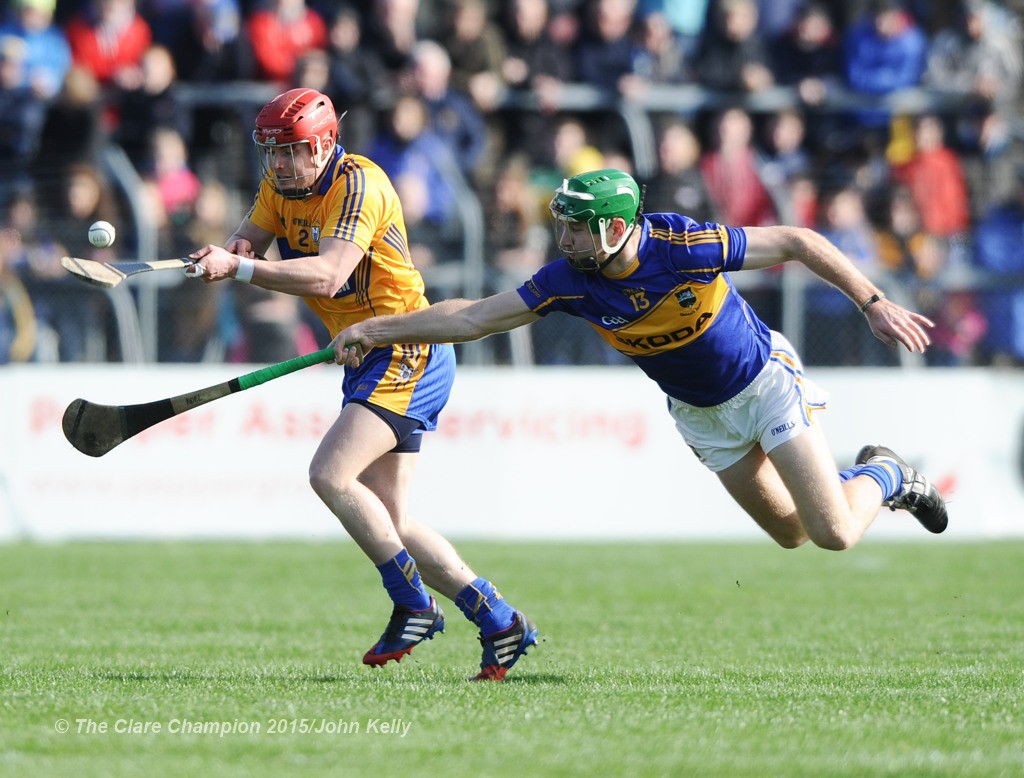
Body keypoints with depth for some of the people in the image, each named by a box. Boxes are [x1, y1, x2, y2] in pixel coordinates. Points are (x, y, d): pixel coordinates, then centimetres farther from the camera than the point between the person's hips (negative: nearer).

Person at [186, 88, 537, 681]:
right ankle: (499, 622, 11)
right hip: (370, 359, 9)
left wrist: (239, 268, -38)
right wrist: (228, 253, -21)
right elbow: (248, 242, 3)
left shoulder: (359, 185, -21)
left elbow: (326, 276, -32)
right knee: (388, 521, 5)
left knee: (331, 475, -22)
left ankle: (414, 606, -11)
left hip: (408, 353, -9)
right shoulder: (282, 183, 6)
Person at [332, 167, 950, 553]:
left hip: (765, 379, -5)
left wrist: (874, 303, -25)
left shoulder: (685, 247, -32)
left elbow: (795, 242, -23)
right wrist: (376, 330, -19)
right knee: (789, 531, 9)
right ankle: (871, 476, 36)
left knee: (835, 534, -11)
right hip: (698, 408, 5)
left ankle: (883, 476, 21)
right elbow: (473, 318, -13)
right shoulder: (569, 281, -20)